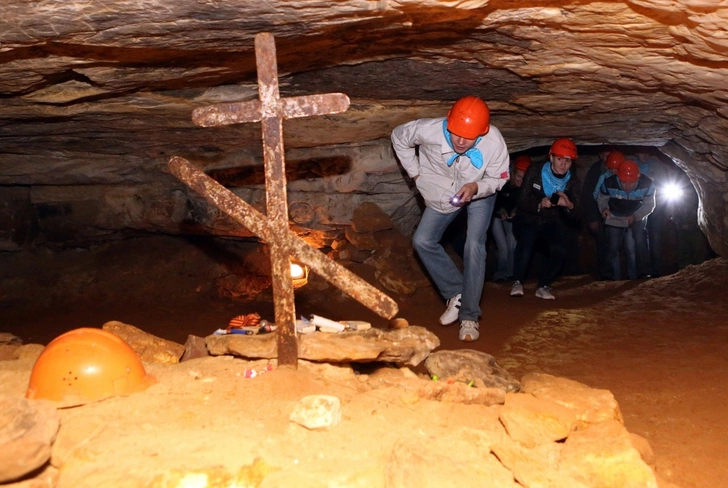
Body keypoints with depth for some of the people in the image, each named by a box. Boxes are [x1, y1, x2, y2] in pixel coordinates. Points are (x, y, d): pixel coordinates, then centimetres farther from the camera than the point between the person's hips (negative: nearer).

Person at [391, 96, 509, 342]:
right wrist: (416, 173, -10)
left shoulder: (494, 142, -36)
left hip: (480, 193, -2)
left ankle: (469, 315, -9)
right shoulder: (428, 130, -35)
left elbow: (499, 178, -17)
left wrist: (476, 187, -38)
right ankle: (456, 293, 8)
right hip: (443, 194, 3)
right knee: (422, 241, -7)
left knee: (474, 246, -18)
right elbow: (398, 137, -12)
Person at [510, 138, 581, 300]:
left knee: (560, 251, -25)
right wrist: (539, 204, -36)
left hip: (553, 223, 2)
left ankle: (543, 285, -2)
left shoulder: (572, 181, -5)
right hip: (529, 219, -2)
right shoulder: (534, 171, -12)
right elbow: (522, 201, -14)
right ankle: (518, 282, -20)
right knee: (527, 239, -35)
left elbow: (575, 216, -9)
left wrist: (569, 205, -33)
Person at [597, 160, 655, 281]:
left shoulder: (647, 184, -31)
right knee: (613, 247, 0)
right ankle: (610, 276, 16)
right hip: (615, 217, 0)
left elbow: (649, 204, -18)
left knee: (641, 242, -14)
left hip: (638, 216, 0)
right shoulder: (609, 183, -33)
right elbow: (602, 199, -13)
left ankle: (644, 273, 0)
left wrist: (635, 216, -34)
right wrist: (604, 208, -35)